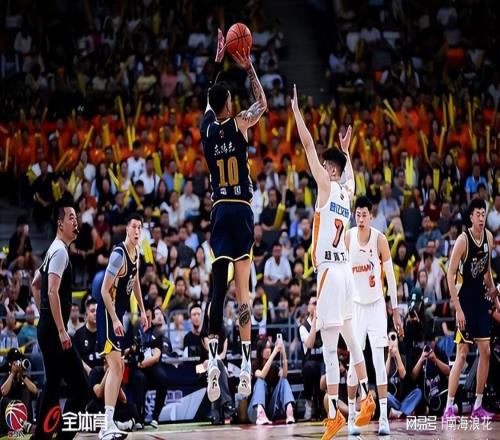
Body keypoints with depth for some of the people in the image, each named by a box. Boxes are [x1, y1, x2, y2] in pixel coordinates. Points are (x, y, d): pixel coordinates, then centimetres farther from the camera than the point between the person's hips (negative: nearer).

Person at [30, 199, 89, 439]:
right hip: (54, 330, -11)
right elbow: (53, 291, -24)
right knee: (80, 385, -11)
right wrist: (61, 331, -26)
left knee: (53, 385, 16)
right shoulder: (60, 251, -14)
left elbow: (35, 284, 29)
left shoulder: (54, 250, 18)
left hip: (47, 328, 11)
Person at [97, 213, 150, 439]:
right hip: (108, 313, -10)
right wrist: (114, 320, -25)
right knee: (116, 366, -18)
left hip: (119, 313, 10)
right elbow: (105, 290, -21)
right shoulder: (119, 254, -20)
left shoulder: (136, 253, 8)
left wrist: (142, 311, 22)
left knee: (118, 367, 13)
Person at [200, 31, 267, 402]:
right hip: (241, 211, -3)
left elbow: (210, 100, 27)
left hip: (219, 211, 3)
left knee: (218, 287, 0)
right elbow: (263, 104, 16)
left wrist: (219, 62, 32)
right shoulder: (239, 124, -4)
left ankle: (213, 358, -13)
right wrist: (249, 69, 21)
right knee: (243, 290, -3)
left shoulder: (206, 127, 5)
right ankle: (246, 361, -6)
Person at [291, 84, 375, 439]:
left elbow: (309, 145, -6)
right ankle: (366, 399, 23)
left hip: (331, 271, -8)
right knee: (350, 339, 19)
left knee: (330, 347, -10)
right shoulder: (347, 191, 13)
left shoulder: (327, 186, -5)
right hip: (344, 269, 8)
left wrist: (296, 111, 0)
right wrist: (346, 149, 52)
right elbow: (351, 173, 39)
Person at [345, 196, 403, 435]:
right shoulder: (348, 238, -5)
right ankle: (352, 416, 9)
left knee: (379, 359, -6)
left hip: (377, 305, -1)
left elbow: (390, 276, -5)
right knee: (354, 360, 1)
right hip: (355, 305, 1)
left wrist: (395, 311, -6)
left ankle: (384, 417, -6)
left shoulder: (380, 239, -9)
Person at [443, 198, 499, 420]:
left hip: (482, 300, 7)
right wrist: (457, 308, -21)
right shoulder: (463, 240, -17)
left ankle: (478, 406, 13)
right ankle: (449, 407, -6)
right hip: (466, 300, -7)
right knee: (462, 354, -9)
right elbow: (450, 275, -18)